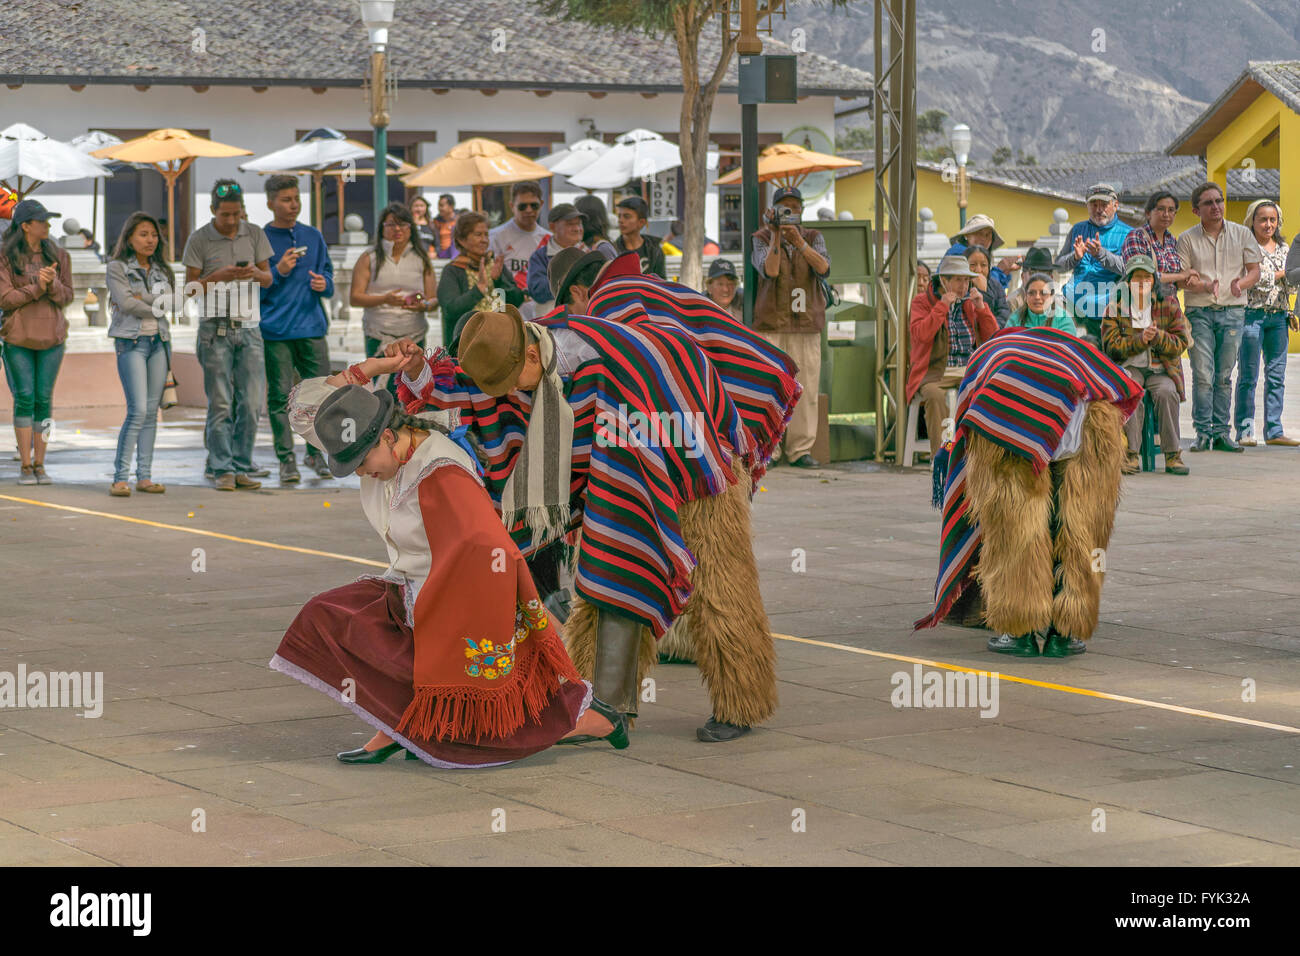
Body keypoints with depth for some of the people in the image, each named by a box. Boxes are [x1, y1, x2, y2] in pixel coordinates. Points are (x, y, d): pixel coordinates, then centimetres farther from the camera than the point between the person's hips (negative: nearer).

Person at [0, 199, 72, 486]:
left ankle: (40, 464, 7)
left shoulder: (58, 257, 8)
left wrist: (52, 284, -16)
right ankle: (25, 466, 2)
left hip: (51, 336, 2)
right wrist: (37, 288, -17)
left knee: (44, 400, 1)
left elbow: (66, 297, 5)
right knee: (24, 398, -4)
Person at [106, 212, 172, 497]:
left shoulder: (160, 270, 15)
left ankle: (144, 476, 6)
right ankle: (120, 477, -10)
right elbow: (126, 302, -12)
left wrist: (142, 298, -12)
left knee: (151, 411, 3)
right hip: (131, 342, -5)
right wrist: (155, 308, -2)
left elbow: (167, 300, 0)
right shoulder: (117, 268, 0)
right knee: (138, 410, -14)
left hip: (159, 342, 5)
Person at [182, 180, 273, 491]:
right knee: (220, 404, -3)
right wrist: (218, 276, -16)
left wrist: (256, 273, -10)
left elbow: (269, 278, 13)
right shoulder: (199, 240, -2)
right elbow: (190, 285, 1)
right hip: (215, 328, -3)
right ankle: (223, 470, 2)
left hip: (249, 327, 3)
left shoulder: (255, 234, 6)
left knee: (253, 402, -1)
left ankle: (241, 468, 8)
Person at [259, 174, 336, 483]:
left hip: (312, 329, 3)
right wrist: (278, 272, -15)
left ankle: (315, 453, 16)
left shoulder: (313, 237, 13)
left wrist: (324, 283, -2)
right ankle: (286, 459, 3)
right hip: (275, 332, -3)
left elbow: (328, 273, 20)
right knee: (280, 396, -2)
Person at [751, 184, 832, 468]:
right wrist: (776, 236, -17)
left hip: (806, 326, 2)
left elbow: (824, 269, -7)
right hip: (771, 324, -2)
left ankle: (800, 451, 1)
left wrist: (799, 242, -18)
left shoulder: (813, 238, 12)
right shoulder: (762, 238, 6)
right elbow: (769, 271, -11)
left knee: (806, 388, -3)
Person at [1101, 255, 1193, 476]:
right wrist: (1141, 340, -15)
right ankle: (1131, 455, -32)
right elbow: (1112, 347, 0)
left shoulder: (1169, 305, 9)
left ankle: (1172, 455, -25)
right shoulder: (1115, 307, 8)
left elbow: (1181, 343, 5)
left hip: (1161, 369, 0)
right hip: (1129, 367, 0)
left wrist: (1158, 336, -14)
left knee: (1166, 392, -32)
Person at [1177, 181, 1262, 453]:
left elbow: (1254, 271, 9)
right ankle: (1203, 433, -4)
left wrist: (1241, 283, -13)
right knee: (1203, 375, -8)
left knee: (1224, 376, 4)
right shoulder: (1187, 239, 4)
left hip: (1232, 311, 1)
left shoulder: (1242, 234, 8)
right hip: (1200, 312, -1)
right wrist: (1204, 286, -21)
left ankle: (1221, 432, 9)